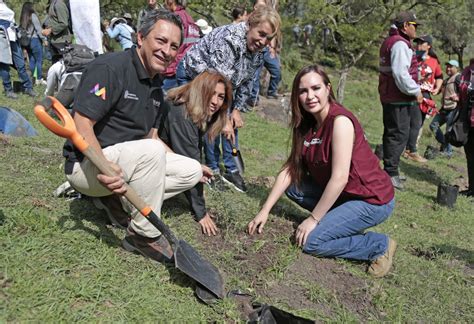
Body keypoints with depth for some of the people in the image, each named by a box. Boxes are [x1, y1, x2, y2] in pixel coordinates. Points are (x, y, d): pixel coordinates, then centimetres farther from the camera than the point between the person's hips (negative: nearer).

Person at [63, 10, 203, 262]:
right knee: (151, 152, -34)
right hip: (86, 164, -8)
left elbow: (150, 136, 16)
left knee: (191, 171, 0)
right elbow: (81, 126, -25)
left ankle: (117, 200, 0)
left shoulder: (155, 85, 10)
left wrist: (185, 164, 12)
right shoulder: (109, 68, -18)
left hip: (128, 160, 9)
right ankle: (144, 235, -17)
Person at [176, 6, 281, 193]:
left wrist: (237, 109, -6)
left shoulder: (257, 51, -11)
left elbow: (246, 81, 1)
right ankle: (212, 170, -1)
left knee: (232, 121, 4)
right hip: (193, 75, -8)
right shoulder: (228, 39, -36)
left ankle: (231, 170, 14)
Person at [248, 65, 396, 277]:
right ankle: (344, 221, 9)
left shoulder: (340, 121, -23)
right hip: (342, 194, 8)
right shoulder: (307, 125, 2)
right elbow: (290, 168, 2)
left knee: (311, 241, -16)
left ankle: (380, 245, 0)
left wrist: (313, 219, -19)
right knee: (293, 186, 1)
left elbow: (339, 178, -26)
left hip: (373, 200, -8)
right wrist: (265, 211, -3)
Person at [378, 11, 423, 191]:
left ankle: (390, 169, 26)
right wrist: (415, 91, -15)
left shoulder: (390, 41, 17)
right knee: (399, 135, -6)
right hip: (399, 99, -11)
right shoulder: (400, 43, -16)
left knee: (392, 134, 16)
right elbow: (400, 73, -26)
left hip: (389, 97, 11)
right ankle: (391, 173, -3)